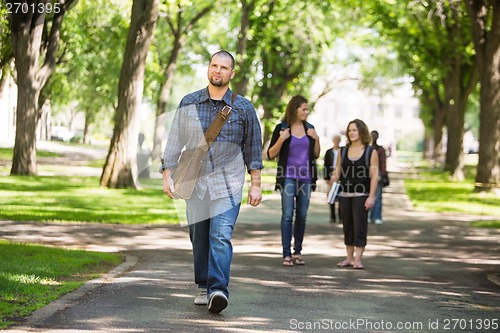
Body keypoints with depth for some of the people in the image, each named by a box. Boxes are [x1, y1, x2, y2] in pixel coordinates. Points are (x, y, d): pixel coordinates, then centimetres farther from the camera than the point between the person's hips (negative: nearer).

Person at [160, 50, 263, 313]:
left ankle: (218, 290, -22)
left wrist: (255, 184, 5)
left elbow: (253, 148, 8)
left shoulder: (243, 108, 3)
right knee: (199, 238, 8)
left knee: (221, 236, -16)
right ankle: (203, 287, 22)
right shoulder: (188, 103, 6)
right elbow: (175, 141, 7)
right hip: (195, 183, 3)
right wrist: (167, 175, 0)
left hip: (228, 185, -2)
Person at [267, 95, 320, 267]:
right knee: (287, 215, -9)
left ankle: (298, 252, 13)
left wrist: (316, 139, -2)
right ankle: (286, 254, -9)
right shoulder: (281, 128, -2)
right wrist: (281, 139, -17)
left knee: (302, 216, 6)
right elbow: (271, 155, -2)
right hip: (288, 177, -4)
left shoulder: (309, 128, 10)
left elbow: (316, 155, 15)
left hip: (306, 177, 4)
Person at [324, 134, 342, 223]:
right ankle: (332, 217, 8)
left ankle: (341, 217, 0)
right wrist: (327, 178, 1)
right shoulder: (329, 152, 9)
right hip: (331, 176, 2)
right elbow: (326, 165, 7)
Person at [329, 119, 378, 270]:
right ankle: (349, 257, 15)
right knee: (347, 226, 8)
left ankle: (358, 259, -4)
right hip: (345, 194, 4)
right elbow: (337, 172, 8)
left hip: (361, 195, -4)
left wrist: (371, 196, -12)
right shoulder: (343, 151, 9)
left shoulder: (371, 152, -1)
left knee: (360, 226, -6)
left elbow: (374, 176, -5)